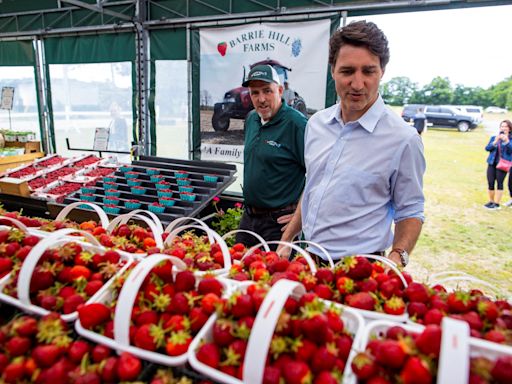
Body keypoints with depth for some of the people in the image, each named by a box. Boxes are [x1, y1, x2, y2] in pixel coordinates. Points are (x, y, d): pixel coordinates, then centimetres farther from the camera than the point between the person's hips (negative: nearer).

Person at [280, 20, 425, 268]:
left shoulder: (403, 139, -15)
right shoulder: (316, 123, 1)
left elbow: (410, 212, -5)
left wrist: (397, 257, -23)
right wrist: (286, 241, 12)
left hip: (357, 270, -5)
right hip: (306, 257, 5)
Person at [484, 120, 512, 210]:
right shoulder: (494, 137, 12)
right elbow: (487, 148, 0)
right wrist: (495, 142, -14)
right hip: (492, 163, 3)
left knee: (499, 183, -4)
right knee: (490, 183, 3)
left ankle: (497, 203, 2)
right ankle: (491, 201, 18)